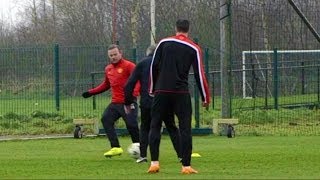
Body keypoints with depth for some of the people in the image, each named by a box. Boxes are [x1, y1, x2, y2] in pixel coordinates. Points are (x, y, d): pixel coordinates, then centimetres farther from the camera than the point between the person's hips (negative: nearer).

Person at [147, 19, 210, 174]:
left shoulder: (164, 43, 5)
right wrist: (205, 98, 7)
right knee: (185, 129, 3)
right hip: (181, 92, -1)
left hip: (162, 91, 1)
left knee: (155, 126, 8)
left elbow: (154, 67, 4)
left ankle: (154, 163, -2)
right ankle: (186, 166, -2)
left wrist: (152, 89, 15)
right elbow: (199, 74, 1)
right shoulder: (194, 49, 2)